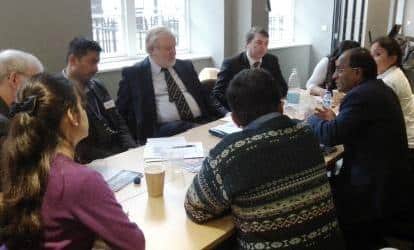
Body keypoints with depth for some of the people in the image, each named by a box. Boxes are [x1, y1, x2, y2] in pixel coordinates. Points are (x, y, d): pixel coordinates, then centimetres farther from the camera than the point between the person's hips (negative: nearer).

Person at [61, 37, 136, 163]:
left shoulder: (98, 87, 13)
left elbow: (119, 124, 15)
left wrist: (131, 151, -3)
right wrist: (121, 157, -17)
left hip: (120, 154, 7)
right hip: (92, 164, -7)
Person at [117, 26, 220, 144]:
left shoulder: (186, 66, 19)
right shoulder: (133, 73, 7)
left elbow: (202, 95, 20)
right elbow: (122, 111, 7)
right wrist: (137, 137, -6)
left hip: (201, 122, 4)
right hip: (165, 129, -3)